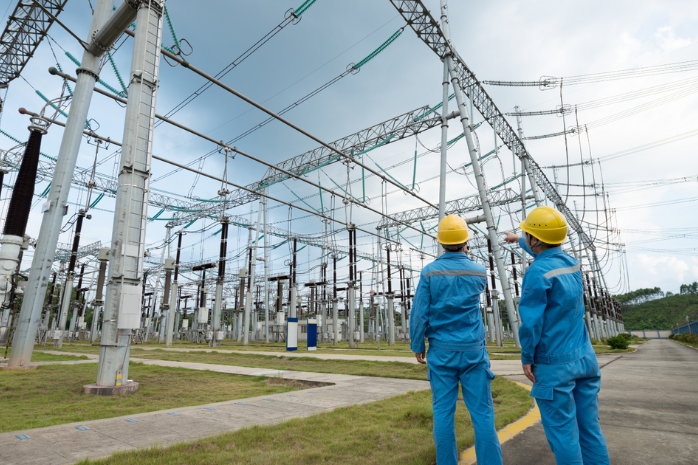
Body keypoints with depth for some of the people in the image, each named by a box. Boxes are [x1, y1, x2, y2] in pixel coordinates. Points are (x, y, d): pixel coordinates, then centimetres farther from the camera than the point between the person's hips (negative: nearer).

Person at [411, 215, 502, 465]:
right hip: (473, 351, 1)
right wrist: (465, 258, 27)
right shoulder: (479, 272, -3)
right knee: (482, 413, 6)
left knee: (443, 413, 8)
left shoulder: (429, 272, -9)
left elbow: (419, 314, -10)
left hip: (441, 351, -1)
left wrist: (417, 346, 4)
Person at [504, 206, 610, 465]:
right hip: (585, 359, 8)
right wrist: (518, 240, 44)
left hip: (555, 366, -8)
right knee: (590, 428, 15)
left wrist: (527, 359, -7)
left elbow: (531, 322, -19)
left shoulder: (538, 272, -19)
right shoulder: (570, 262, 5)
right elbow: (544, 252, 28)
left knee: (563, 432, 4)